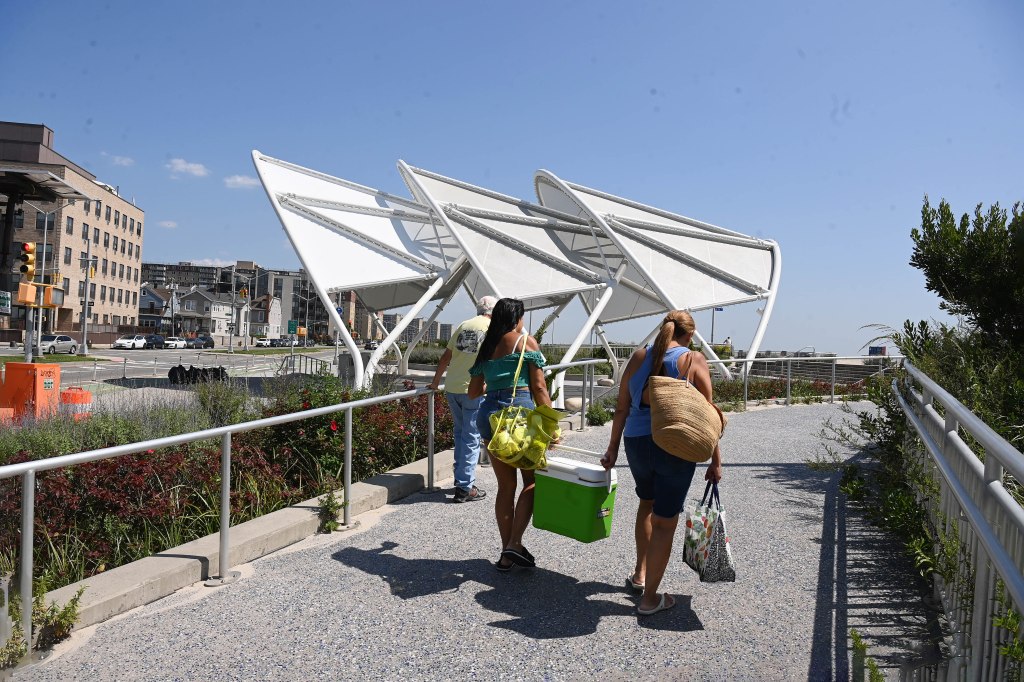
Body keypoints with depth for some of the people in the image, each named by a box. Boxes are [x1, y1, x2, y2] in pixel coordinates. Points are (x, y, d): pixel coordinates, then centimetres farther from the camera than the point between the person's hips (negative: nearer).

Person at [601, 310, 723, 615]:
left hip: (637, 441, 4)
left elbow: (622, 409, 7)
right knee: (665, 521, 7)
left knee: (647, 503, 28)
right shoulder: (694, 361, -3)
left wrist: (613, 448, 15)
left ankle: (640, 574, 38)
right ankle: (649, 598, 15)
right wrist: (715, 461, 0)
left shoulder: (639, 357, 6)